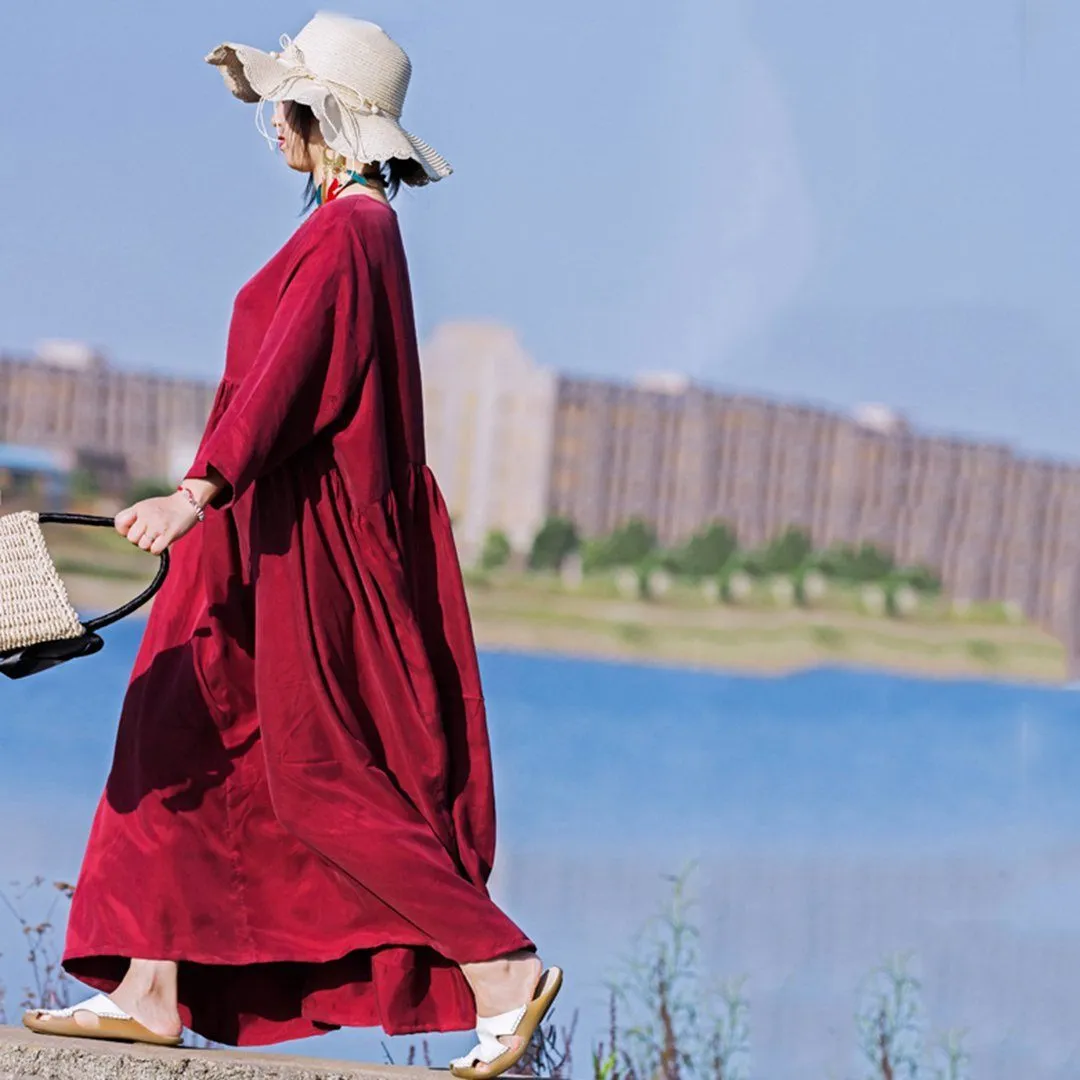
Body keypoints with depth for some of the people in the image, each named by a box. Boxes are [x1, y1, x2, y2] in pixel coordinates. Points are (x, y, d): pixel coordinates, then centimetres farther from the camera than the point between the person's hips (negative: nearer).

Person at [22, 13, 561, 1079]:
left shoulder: (346, 234, -17)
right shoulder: (360, 221, 14)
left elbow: (289, 371, -30)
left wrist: (199, 492, -41)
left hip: (308, 549, -10)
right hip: (277, 540, 10)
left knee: (320, 778, -8)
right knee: (170, 743, 8)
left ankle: (503, 968, -4)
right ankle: (150, 991, 7)